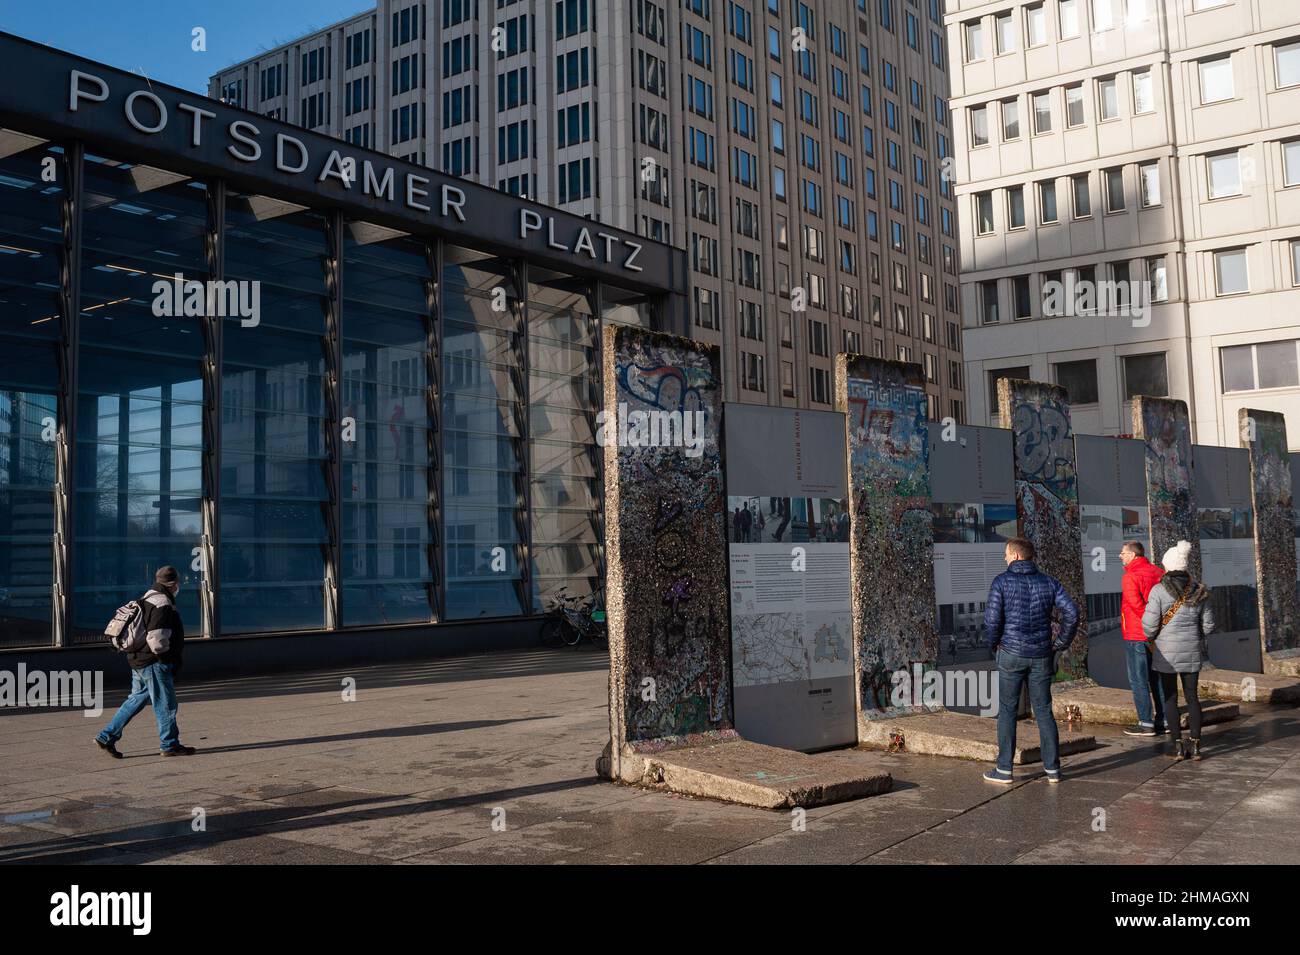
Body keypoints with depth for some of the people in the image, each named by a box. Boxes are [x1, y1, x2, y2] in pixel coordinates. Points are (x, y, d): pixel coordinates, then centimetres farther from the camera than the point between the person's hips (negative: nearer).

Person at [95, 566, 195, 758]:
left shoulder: (147, 599, 15)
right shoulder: (162, 604, -18)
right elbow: (156, 639, -24)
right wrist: (167, 658, -8)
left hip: (139, 661, 10)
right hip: (155, 663, -10)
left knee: (137, 699, 17)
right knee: (166, 704, 0)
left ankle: (107, 737, 19)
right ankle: (170, 745, 9)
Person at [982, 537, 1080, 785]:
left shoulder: (1002, 581, -6)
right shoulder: (1049, 582, 4)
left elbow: (992, 618, -13)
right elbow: (1071, 613, -3)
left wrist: (994, 645, 4)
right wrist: (1060, 644, 7)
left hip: (1011, 654, -3)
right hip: (1041, 656, 3)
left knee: (1007, 711, 5)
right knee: (1044, 711, 11)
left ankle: (1004, 770, 7)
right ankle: (1052, 768, 13)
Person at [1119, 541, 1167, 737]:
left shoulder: (1131, 577, -15)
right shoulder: (1158, 572, 8)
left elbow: (1136, 604, -23)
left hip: (1136, 636, -8)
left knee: (1138, 680, 0)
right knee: (1157, 678, 15)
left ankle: (1146, 723, 1)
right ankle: (1164, 720, 18)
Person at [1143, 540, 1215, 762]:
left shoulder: (1159, 590, -13)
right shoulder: (1198, 590, 0)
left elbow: (1149, 623, -14)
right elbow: (1208, 625, 6)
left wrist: (1152, 638, 7)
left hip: (1166, 651, -4)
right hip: (1192, 650, 4)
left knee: (1170, 697, 6)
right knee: (1191, 696, 12)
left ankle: (1177, 745, 8)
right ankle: (1195, 745, 10)